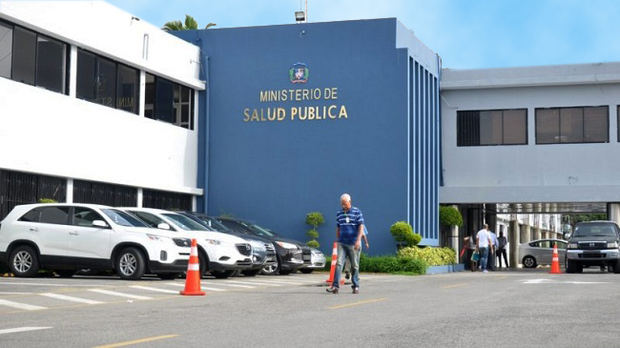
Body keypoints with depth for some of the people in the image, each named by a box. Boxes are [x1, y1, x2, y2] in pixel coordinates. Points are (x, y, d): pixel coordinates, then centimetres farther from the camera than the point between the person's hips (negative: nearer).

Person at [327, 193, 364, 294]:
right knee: (339, 263, -9)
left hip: (353, 243, -3)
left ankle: (356, 286, 16)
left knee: (354, 265, 5)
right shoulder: (339, 214, 11)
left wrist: (358, 240, -16)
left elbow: (361, 227, -6)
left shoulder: (357, 212, -1)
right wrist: (338, 240, 19)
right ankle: (335, 286, -14)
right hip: (342, 243, 3)